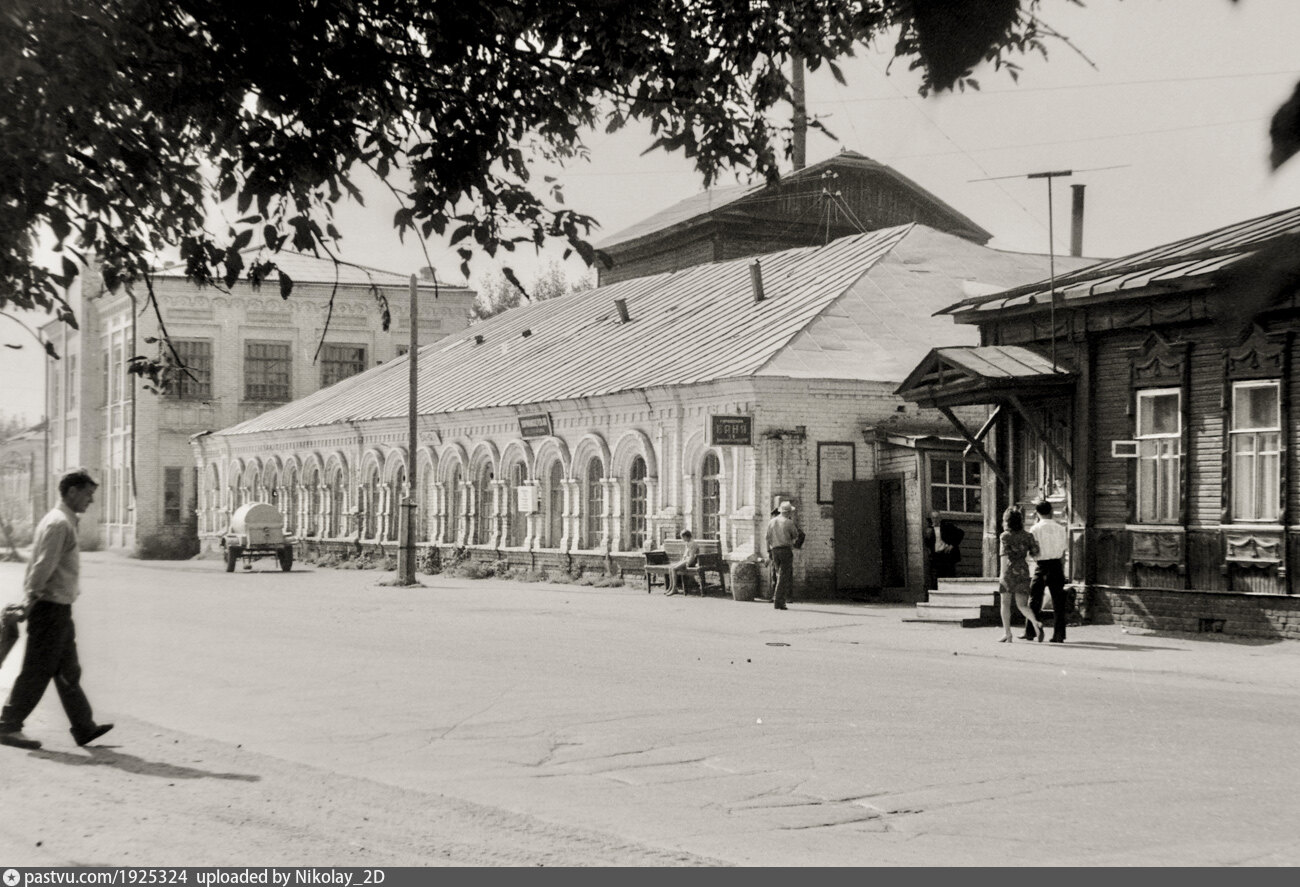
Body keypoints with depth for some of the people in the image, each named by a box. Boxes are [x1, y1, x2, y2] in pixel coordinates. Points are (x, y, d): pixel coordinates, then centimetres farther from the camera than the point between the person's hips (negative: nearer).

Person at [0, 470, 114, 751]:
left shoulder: (65, 522, 15)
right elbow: (43, 567, -21)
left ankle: (84, 728, 17)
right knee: (38, 671, -3)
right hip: (52, 608, -10)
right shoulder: (59, 524, -16)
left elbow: (41, 566, 15)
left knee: (68, 672, 12)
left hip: (58, 610, 10)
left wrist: (30, 599, 11)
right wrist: (31, 599, -16)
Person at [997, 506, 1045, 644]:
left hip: (1009, 571, -4)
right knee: (1022, 605, 7)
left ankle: (1007, 634, 10)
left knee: (1005, 604, 10)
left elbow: (1004, 555, -15)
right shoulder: (1027, 536, 6)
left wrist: (1003, 574, -18)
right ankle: (1035, 623, -21)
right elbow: (1035, 553, 6)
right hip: (1023, 571, 4)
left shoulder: (1005, 536, -6)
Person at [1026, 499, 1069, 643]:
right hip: (1056, 565, 2)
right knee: (1058, 601, 5)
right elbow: (1063, 551, 6)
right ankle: (1058, 635, 2)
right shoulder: (1060, 528, 3)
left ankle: (1030, 632, 11)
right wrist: (1062, 571, 14)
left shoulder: (1035, 529, -6)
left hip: (1041, 565, -2)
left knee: (1034, 599, 9)